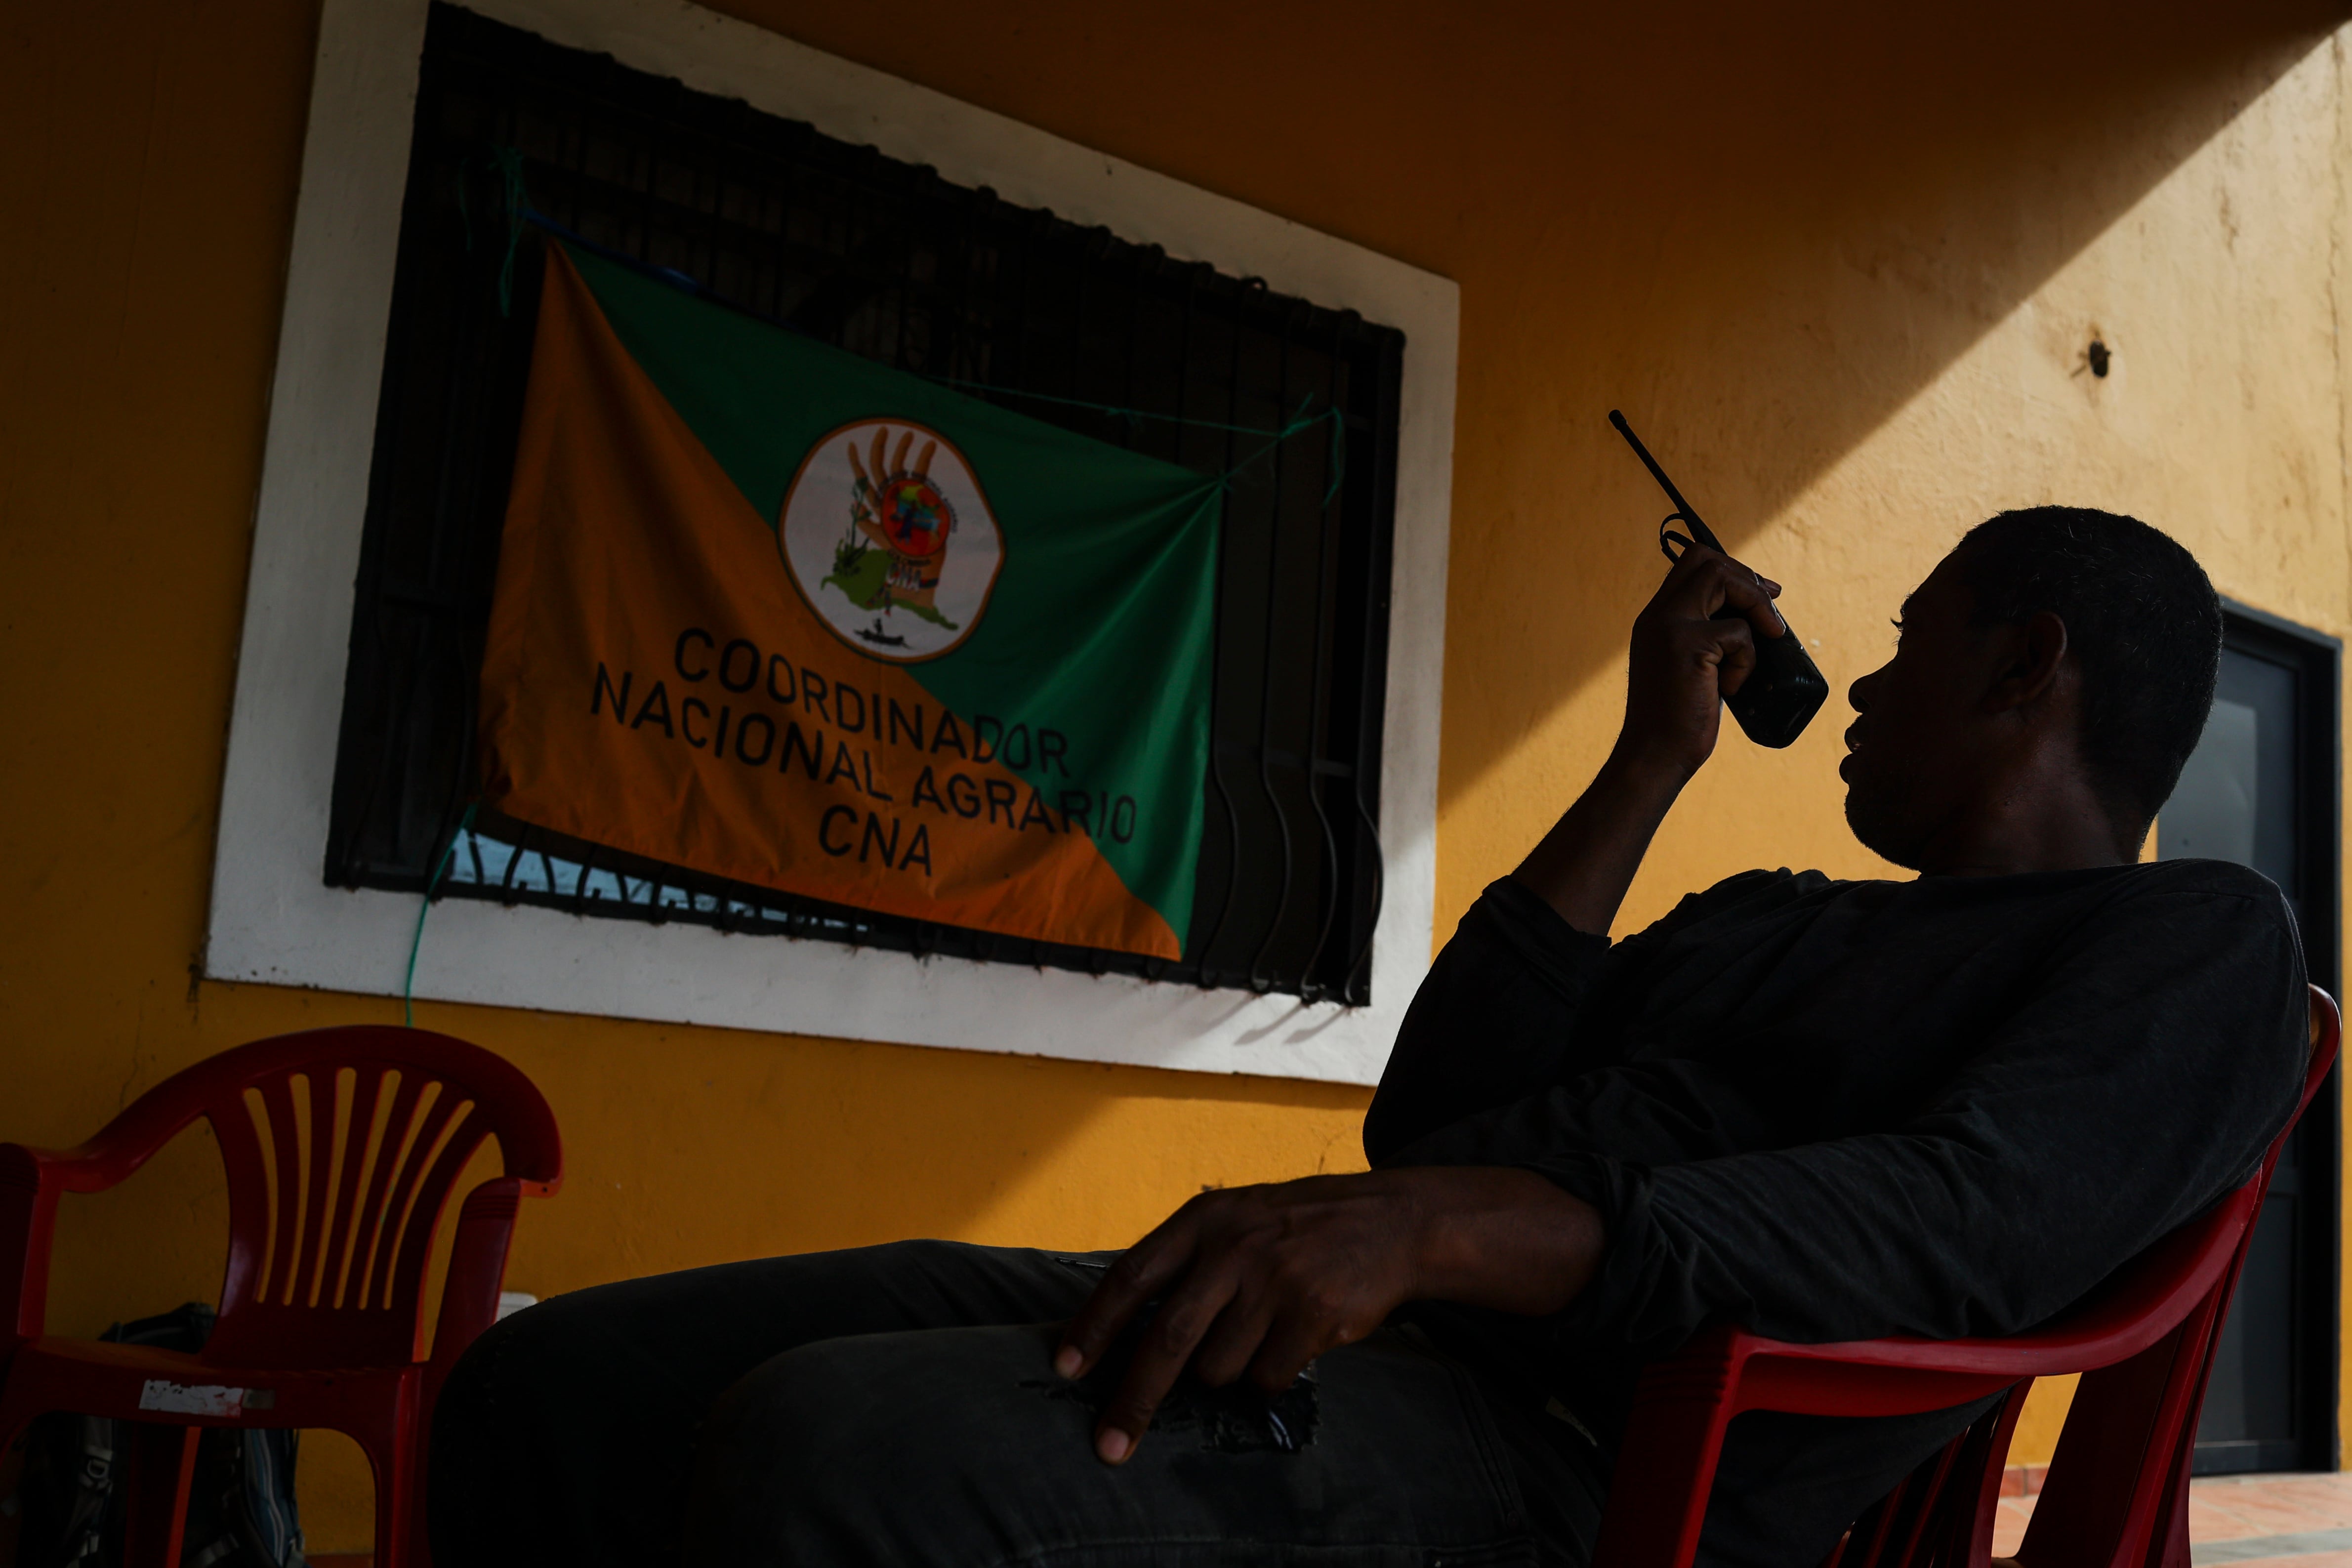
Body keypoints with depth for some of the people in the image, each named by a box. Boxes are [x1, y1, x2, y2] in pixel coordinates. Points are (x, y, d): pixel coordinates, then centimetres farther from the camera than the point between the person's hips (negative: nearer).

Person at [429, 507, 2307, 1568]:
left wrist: (1449, 1227, -27)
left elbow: (1969, 1225, -13)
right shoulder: (1760, 922, 32)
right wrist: (1652, 766, 20)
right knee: (557, 1381, -4)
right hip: (1342, 1322, 8)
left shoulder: (2195, 941, 9)